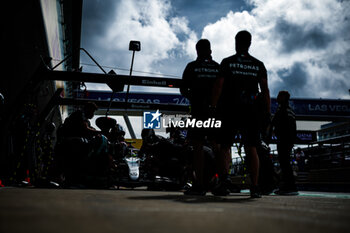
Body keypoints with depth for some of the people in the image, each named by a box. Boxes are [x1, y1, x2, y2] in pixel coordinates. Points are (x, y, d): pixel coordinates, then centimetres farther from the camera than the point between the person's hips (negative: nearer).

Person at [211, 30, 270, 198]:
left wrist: (213, 108, -2)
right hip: (250, 111, 2)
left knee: (224, 145, 6)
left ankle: (224, 175, -17)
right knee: (251, 149, 4)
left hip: (230, 110, -2)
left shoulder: (227, 62, 4)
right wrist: (267, 114, 6)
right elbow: (265, 91, 5)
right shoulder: (258, 65, 10)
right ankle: (254, 187, -2)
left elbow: (218, 86, -4)